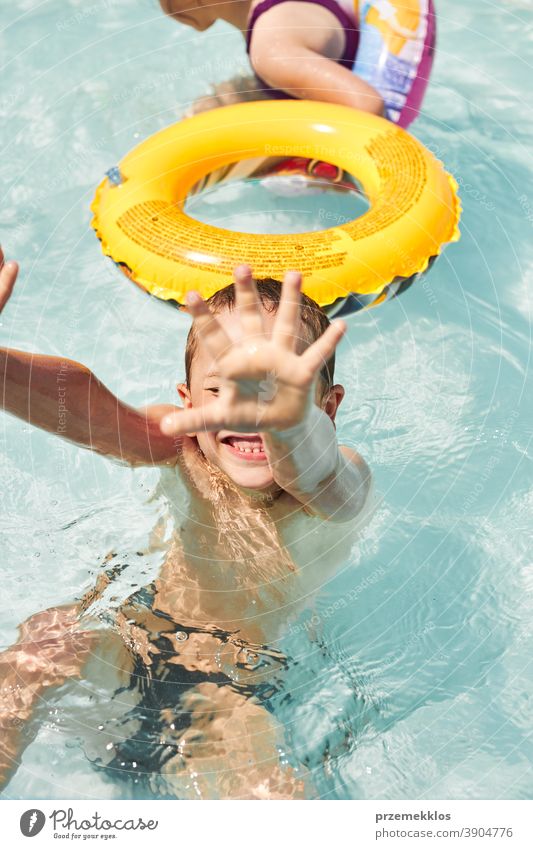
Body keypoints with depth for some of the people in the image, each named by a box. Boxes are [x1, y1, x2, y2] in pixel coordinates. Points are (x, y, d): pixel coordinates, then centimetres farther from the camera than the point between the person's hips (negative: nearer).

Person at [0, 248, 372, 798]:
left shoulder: (339, 484, -23)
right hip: (133, 633, 2)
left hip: (235, 687, -2)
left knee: (279, 794, -29)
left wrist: (288, 418, -74)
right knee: (48, 639, -26)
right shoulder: (183, 450, -15)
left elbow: (322, 478, -49)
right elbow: (80, 405, -33)